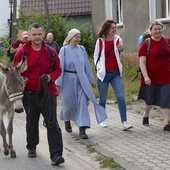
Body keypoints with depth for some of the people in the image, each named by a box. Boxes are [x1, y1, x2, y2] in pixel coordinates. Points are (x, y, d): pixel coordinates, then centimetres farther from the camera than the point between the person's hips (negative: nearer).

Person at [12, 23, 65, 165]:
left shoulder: (51, 52, 0)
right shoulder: (22, 52, -3)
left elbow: (58, 70, 9)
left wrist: (51, 77, -12)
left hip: (48, 93, 0)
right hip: (30, 94, 1)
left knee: (52, 123, -7)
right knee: (32, 122, 18)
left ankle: (56, 155, -9)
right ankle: (31, 147, 38)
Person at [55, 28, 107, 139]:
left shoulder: (82, 49, 6)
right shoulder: (65, 50, -4)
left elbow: (87, 65, 12)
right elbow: (60, 67, -5)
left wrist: (91, 80, 16)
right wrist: (58, 83, -8)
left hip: (81, 80, 3)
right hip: (68, 79, -3)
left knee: (82, 103, -8)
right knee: (69, 103, 9)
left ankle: (82, 129, -10)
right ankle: (67, 120, 40)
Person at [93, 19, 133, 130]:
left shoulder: (118, 39, 3)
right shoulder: (100, 41, -1)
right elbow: (96, 57, 8)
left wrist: (122, 50, -6)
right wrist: (99, 67, -6)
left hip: (116, 73, 1)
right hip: (103, 74, -1)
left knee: (121, 96, -11)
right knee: (103, 99, 7)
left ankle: (124, 122, -13)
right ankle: (102, 120, 27)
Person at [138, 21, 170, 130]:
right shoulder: (146, 44, -8)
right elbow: (142, 62, -11)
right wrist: (146, 77, -19)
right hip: (152, 78, -2)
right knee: (151, 99, 14)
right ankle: (146, 116, 42)